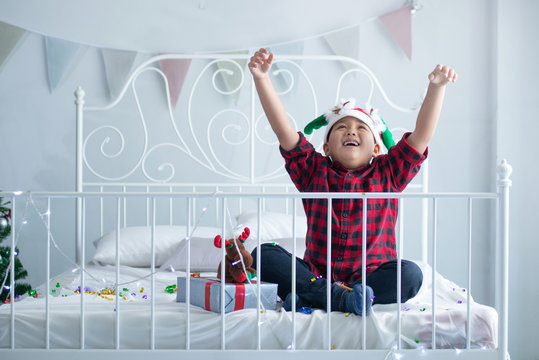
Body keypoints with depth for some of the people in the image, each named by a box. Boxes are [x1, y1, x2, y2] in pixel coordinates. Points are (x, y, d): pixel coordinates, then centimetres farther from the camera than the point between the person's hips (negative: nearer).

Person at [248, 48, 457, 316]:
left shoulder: (388, 173, 7)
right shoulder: (314, 170, 7)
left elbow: (422, 134, -2)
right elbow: (283, 129, -2)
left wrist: (436, 87, -16)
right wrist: (261, 78, -12)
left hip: (371, 274, 0)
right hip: (316, 275, 1)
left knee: (410, 274, -31)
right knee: (263, 255, -20)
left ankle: (307, 298, -29)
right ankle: (341, 297, -32)